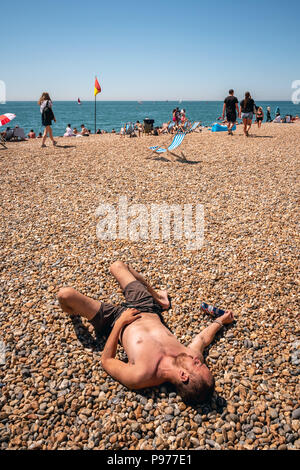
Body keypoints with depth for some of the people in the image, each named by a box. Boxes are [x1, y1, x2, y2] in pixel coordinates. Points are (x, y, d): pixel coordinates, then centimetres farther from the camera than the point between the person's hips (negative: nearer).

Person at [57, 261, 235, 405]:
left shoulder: (139, 378, -41)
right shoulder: (194, 354, -29)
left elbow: (106, 361, -23)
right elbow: (203, 338, -3)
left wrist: (120, 322, -21)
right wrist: (220, 321, 13)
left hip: (117, 320, -4)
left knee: (65, 294, -10)